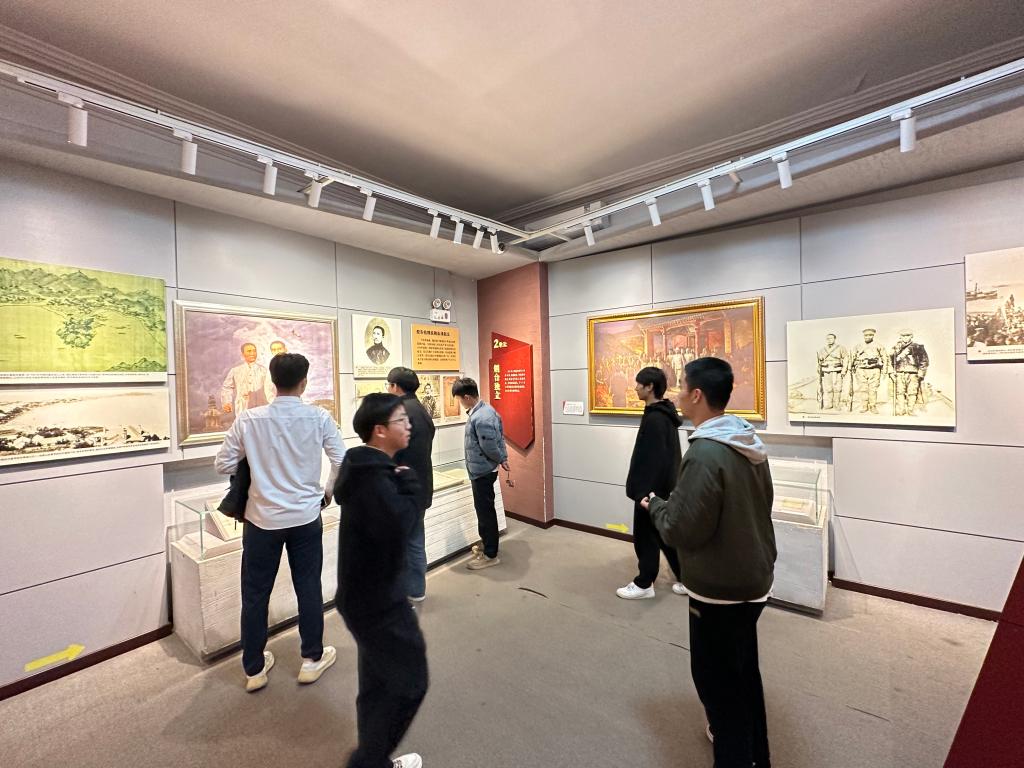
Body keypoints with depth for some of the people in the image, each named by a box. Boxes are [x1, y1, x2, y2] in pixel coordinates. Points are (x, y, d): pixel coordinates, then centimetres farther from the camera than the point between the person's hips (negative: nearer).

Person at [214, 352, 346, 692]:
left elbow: (223, 465, -2)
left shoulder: (248, 419, -10)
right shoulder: (319, 418, -11)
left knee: (255, 594, 18)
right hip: (306, 516, 0)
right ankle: (312, 659, 32)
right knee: (308, 588, 16)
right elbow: (342, 463, -8)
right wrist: (328, 493, 10)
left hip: (262, 518, 0)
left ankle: (254, 669, 33)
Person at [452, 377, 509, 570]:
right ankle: (487, 542, 39)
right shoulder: (486, 409, 6)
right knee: (484, 509, 22)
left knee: (485, 511, 3)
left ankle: (490, 555, 16)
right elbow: (500, 436, 10)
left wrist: (501, 460, -8)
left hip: (481, 471, -10)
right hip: (483, 470, 10)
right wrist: (503, 458, 6)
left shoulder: (480, 418, -27)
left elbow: (489, 447, -25)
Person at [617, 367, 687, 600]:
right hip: (665, 486, 10)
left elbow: (652, 460, -25)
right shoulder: (665, 414, 9)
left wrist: (642, 490, -21)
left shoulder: (654, 419, -22)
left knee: (646, 536, 5)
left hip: (653, 488, -10)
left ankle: (644, 584, 19)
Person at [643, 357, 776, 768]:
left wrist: (655, 503, -8)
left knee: (716, 679, 12)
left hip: (720, 589, -9)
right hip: (754, 578, 9)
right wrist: (674, 501, 10)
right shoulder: (750, 443, 0)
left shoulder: (704, 454, -28)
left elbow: (682, 531, -27)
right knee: (743, 670, 27)